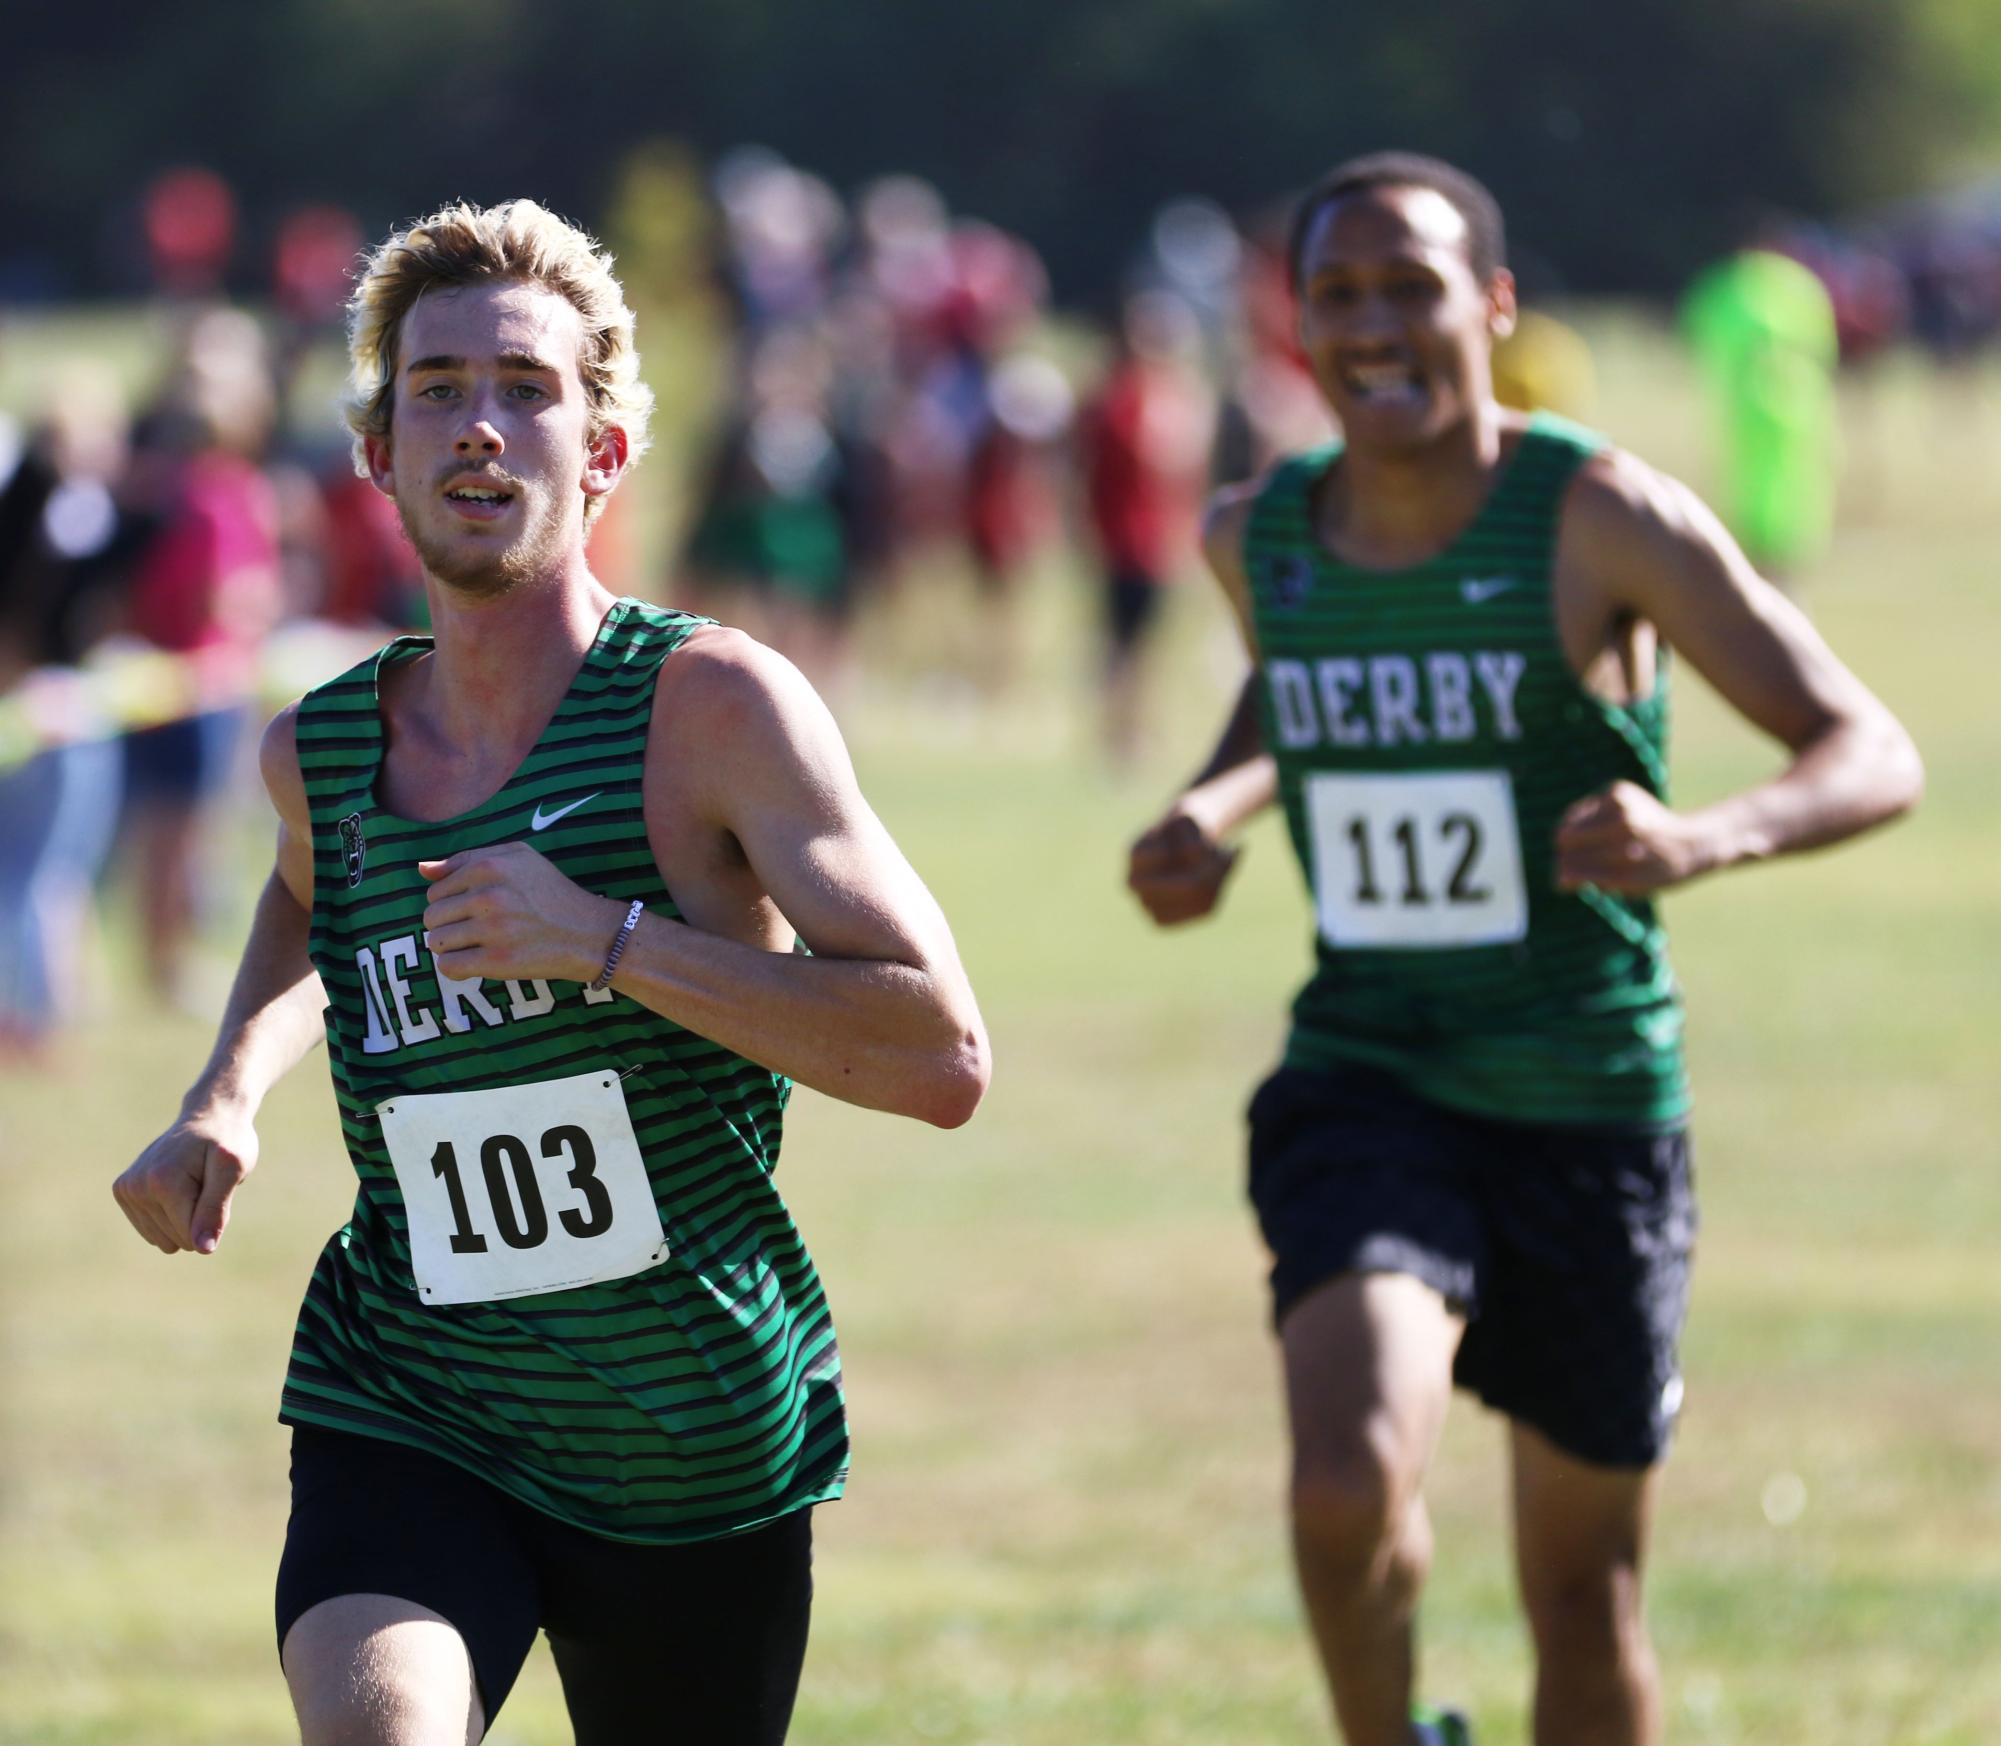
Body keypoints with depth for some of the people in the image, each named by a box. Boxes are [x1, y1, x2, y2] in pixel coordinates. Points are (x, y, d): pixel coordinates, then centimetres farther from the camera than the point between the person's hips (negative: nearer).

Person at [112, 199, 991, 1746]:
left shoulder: (714, 708, -13)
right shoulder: (320, 753, 0)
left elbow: (944, 1059, -20)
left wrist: (609, 940, -26)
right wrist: (225, 1097, 8)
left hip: (702, 1446, -1)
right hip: (401, 1424, 1)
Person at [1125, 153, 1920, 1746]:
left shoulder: (1600, 519, -12)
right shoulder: (1261, 536, 2)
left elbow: (1874, 759, -14)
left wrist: (1707, 838, -34)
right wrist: (1217, 809, 6)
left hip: (1589, 1112, -1)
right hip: (1364, 1087, 1)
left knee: (1584, 1595, 9)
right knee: (1350, 1482, -25)